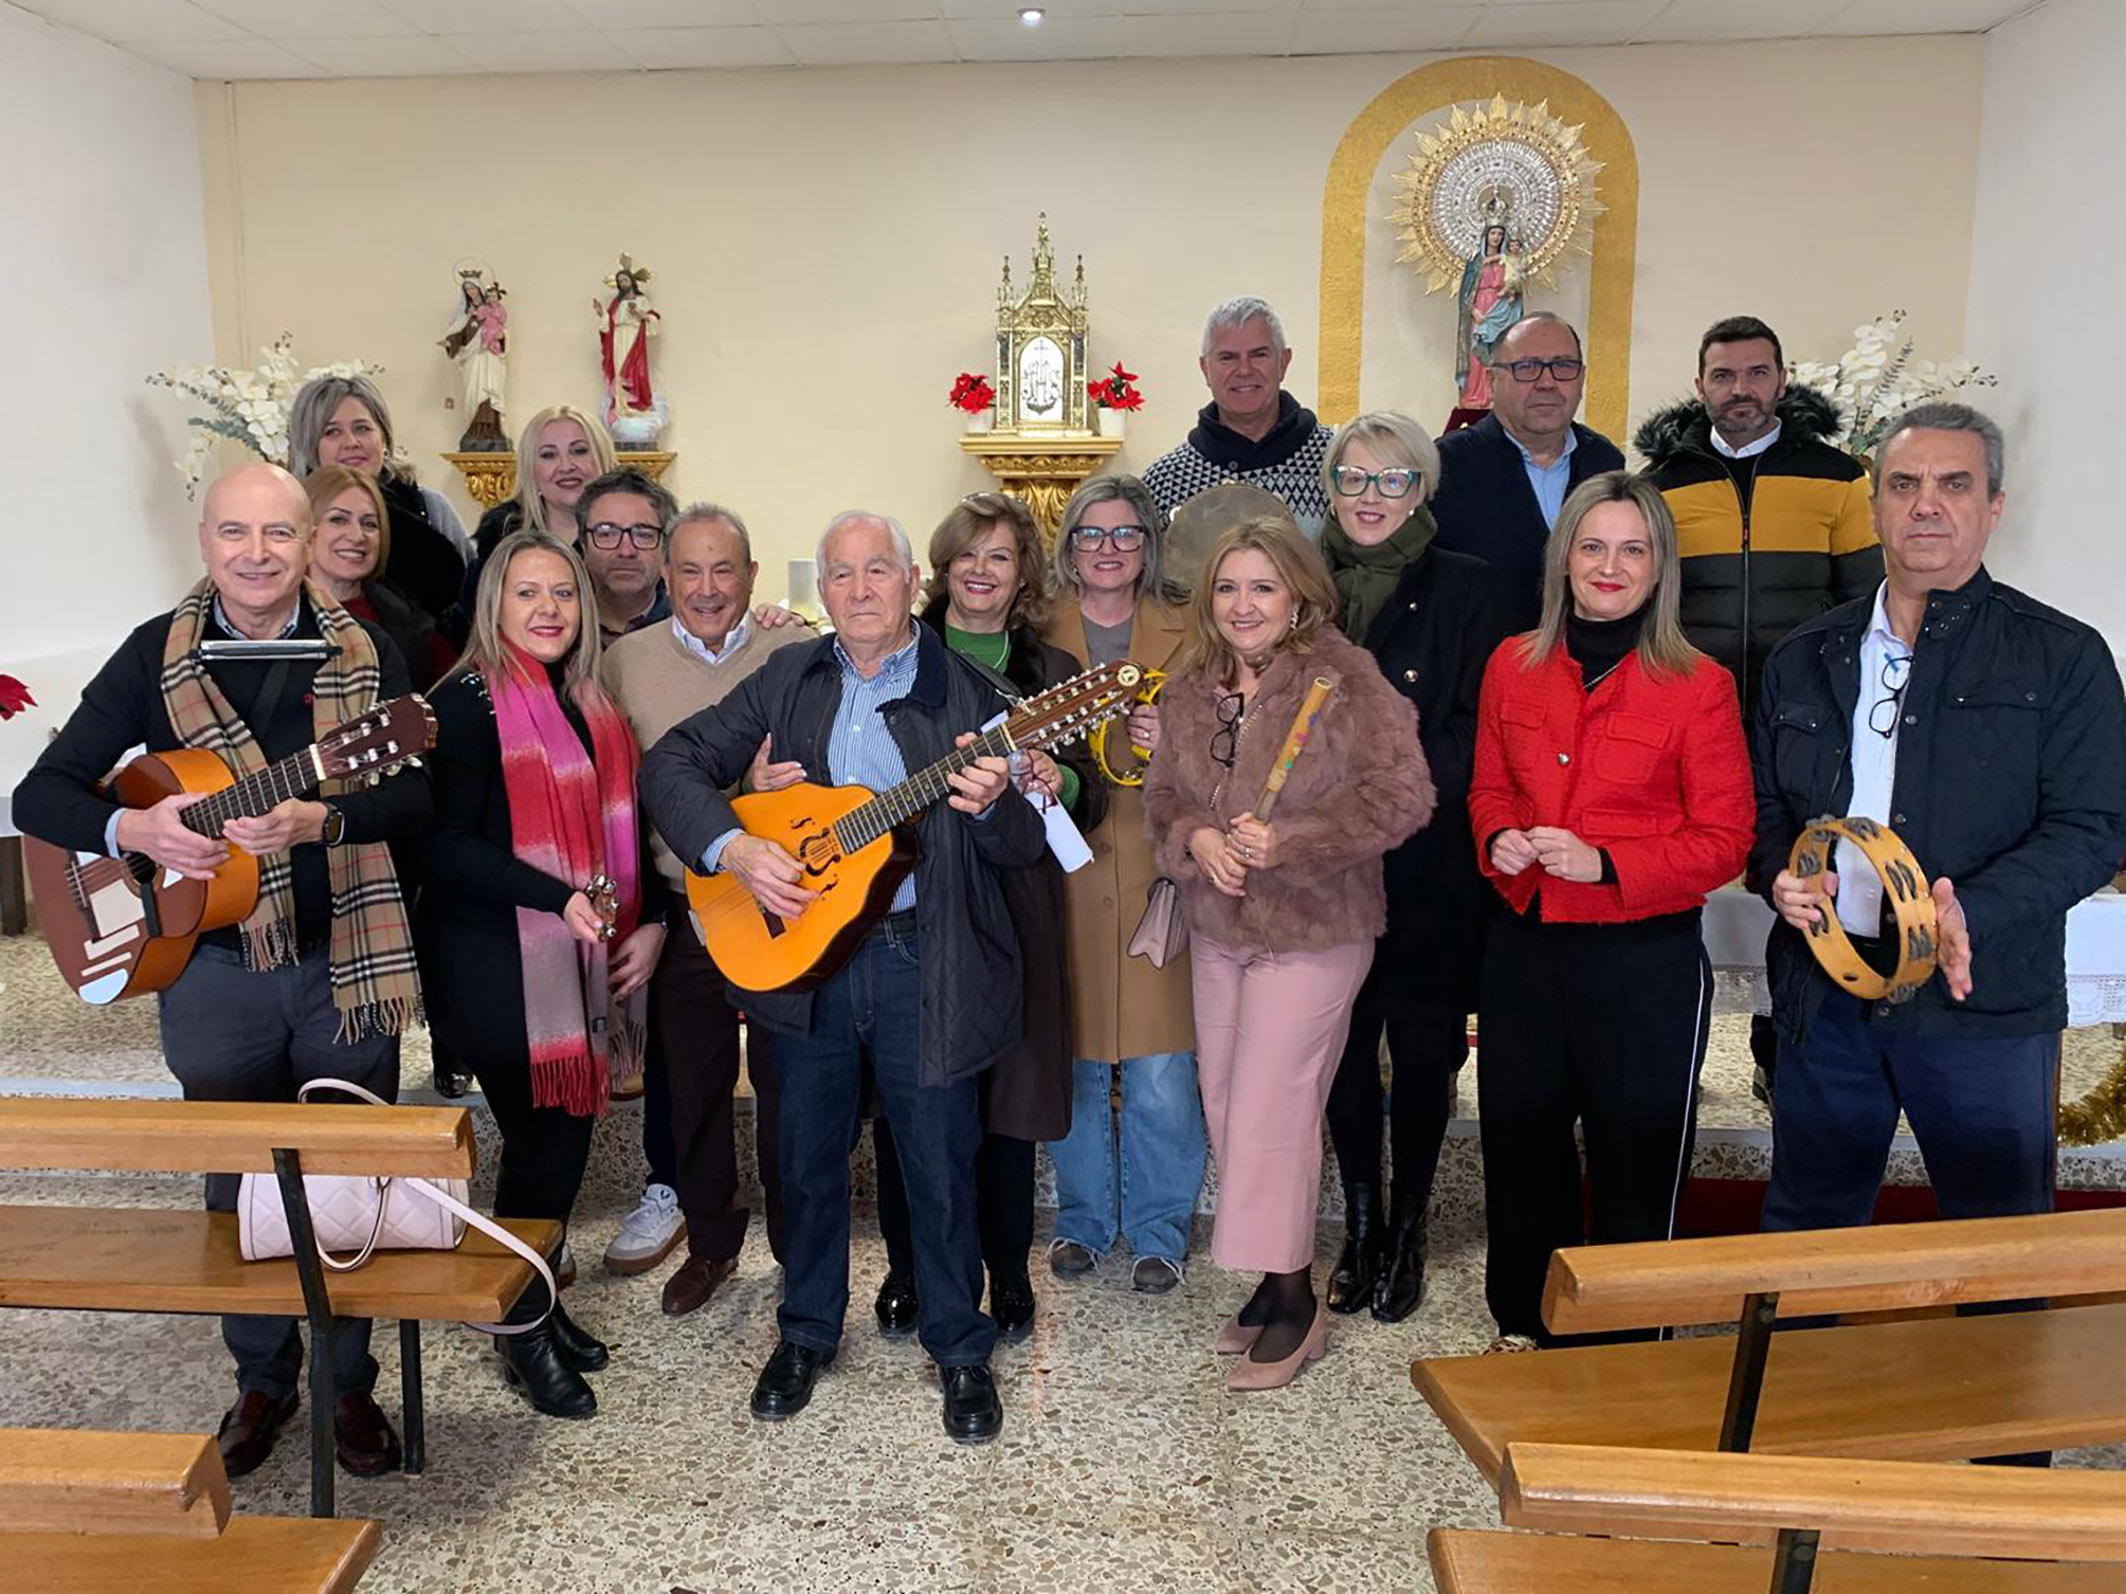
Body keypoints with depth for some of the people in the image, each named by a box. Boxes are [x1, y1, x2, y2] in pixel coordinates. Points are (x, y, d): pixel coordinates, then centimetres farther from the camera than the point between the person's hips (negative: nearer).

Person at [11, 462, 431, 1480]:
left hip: (346, 963, 0)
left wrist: (316, 820, -26)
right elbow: (41, 795, -2)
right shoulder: (156, 655, -2)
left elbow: (414, 799, -9)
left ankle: (349, 1384, 30)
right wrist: (134, 831, -21)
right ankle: (263, 1381, 34)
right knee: (241, 1185, 14)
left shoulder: (364, 653, -2)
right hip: (213, 969, 0)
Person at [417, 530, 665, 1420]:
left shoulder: (587, 705, 11)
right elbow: (446, 845, -17)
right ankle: (521, 1329, 18)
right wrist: (559, 899, -25)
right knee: (541, 1138, -1)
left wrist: (649, 920, 4)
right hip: (498, 964, -7)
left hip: (581, 958, 7)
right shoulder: (467, 702, -11)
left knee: (568, 1131, 12)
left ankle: (541, 1303, 30)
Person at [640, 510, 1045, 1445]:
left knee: (941, 1167, 7)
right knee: (807, 1159, 16)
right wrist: (734, 848, -16)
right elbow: (672, 763, 0)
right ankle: (806, 1333, 38)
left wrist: (991, 804, -26)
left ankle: (961, 1351, 29)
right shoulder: (788, 679, 5)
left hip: (925, 963, -2)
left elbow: (1022, 850, -3)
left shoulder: (967, 692, -3)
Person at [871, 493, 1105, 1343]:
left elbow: (1092, 799, 8)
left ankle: (1007, 1272, 23)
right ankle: (907, 1271, 23)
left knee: (1005, 1093, 5)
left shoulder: (1052, 672, 10)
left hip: (1010, 912, 1)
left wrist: (1059, 783, -14)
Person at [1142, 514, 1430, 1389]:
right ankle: (1277, 1280, 28)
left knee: (1268, 1112, -4)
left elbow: (1401, 795, -18)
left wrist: (1288, 841, -23)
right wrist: (1196, 840, -11)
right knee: (1227, 1105, 11)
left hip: (1312, 932, -7)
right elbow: (1161, 795, 11)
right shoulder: (1190, 687, 6)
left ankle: (1292, 1300, 14)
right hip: (1217, 928, 7)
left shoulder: (1345, 679, -14)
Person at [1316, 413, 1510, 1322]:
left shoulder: (1466, 588, 1)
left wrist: (1415, 767, -20)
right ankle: (1359, 1230, 24)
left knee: (1423, 1047, 7)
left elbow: (1481, 727, -4)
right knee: (1343, 1043, 8)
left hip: (1428, 864, -2)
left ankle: (1407, 1234, 24)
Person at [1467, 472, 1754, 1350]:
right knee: (1519, 1144, 16)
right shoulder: (1513, 665, 4)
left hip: (1646, 957, -4)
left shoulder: (1697, 684, -8)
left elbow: (1724, 839, -7)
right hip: (1524, 947, 4)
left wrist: (1604, 863, -19)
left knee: (1636, 1155, 10)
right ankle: (1524, 1324, 38)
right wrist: (1500, 840, -6)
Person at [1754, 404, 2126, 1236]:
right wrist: (1780, 875, -7)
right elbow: (1764, 802, 15)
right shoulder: (1803, 658, 11)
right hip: (1824, 994, 3)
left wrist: (1969, 913, -22)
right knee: (1804, 1230, 15)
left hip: (1983, 1002, -3)